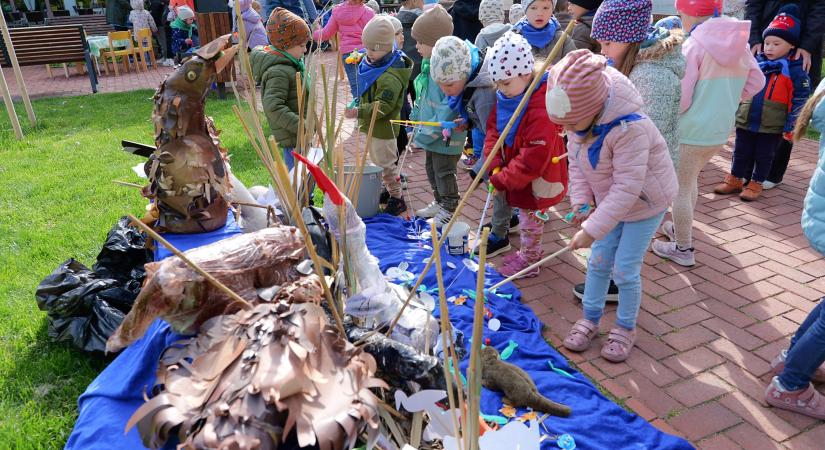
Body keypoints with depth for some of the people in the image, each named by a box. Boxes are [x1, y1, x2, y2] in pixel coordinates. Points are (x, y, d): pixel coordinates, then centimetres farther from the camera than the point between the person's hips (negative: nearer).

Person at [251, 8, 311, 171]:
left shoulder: (288, 64, 9)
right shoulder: (279, 72, -22)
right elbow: (273, 107, -30)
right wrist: (300, 125, -30)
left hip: (299, 135, 10)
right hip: (292, 138, -10)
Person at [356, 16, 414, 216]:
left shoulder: (390, 77, -29)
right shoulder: (370, 63, 2)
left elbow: (383, 106, -34)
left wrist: (360, 112, -42)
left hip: (383, 128, -10)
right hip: (371, 125, 10)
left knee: (386, 163, 2)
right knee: (377, 160, 23)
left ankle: (397, 199, 17)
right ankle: (388, 190, 40)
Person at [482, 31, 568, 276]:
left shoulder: (542, 109, -31)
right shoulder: (505, 97, -3)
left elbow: (533, 158, -31)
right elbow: (493, 129, 2)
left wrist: (502, 180, -23)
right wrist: (495, 167, -12)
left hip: (536, 181, -8)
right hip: (515, 175, 8)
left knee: (530, 219, 10)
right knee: (528, 217, 24)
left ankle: (528, 261, 31)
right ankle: (530, 253, 45)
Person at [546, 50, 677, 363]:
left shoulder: (630, 129, -38)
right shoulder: (579, 116, -15)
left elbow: (627, 188, -36)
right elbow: (576, 163, -2)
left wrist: (592, 230, -35)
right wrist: (581, 203, -13)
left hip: (645, 203, -6)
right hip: (610, 200, 6)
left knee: (625, 269, -1)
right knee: (598, 262, 10)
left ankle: (625, 328, 23)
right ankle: (590, 319, 29)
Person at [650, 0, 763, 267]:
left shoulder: (693, 45, -16)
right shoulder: (740, 44, 5)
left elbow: (679, 97, -18)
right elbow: (756, 83, 13)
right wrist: (727, 102, 17)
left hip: (691, 132, -7)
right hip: (720, 131, 7)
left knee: (680, 190, 6)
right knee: (690, 181, 25)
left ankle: (683, 249, 15)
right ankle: (681, 229, 40)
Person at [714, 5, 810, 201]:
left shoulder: (795, 70, -9)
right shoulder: (755, 62, 1)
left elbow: (800, 99, -7)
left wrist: (791, 127, -8)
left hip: (771, 127, -3)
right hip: (745, 121, 4)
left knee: (763, 156, 11)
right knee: (741, 153, 14)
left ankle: (756, 184, 24)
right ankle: (735, 180, 28)